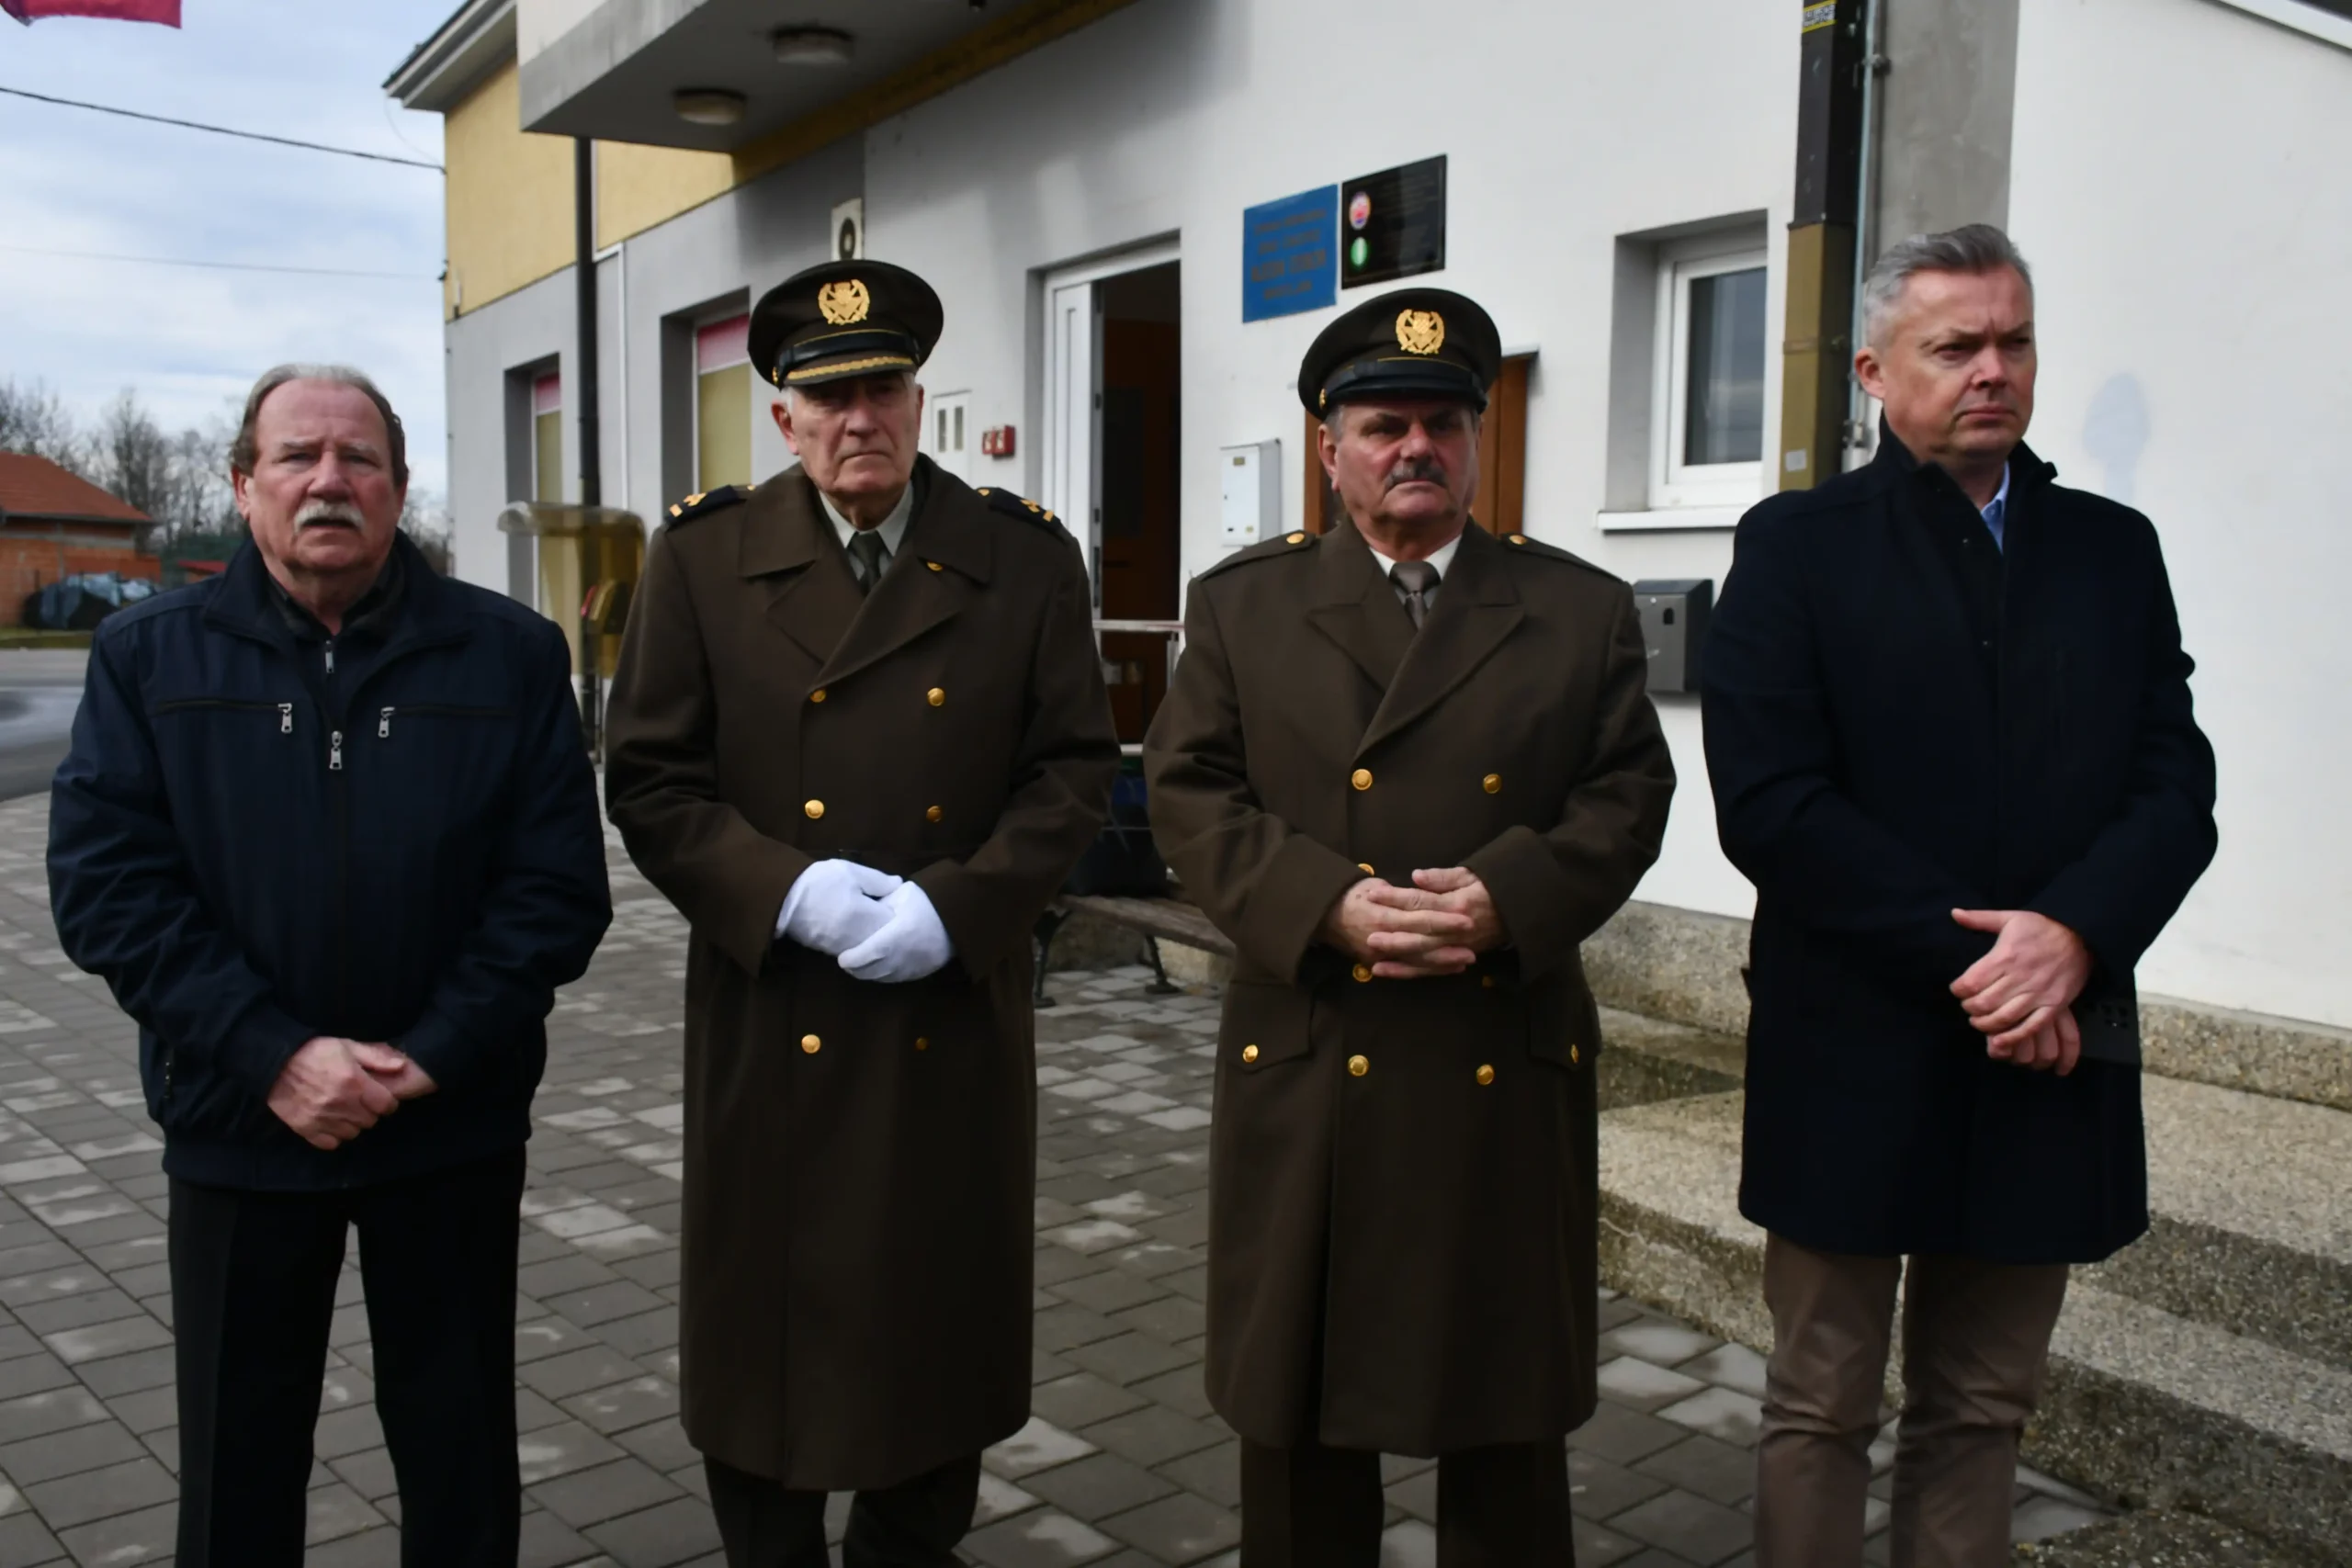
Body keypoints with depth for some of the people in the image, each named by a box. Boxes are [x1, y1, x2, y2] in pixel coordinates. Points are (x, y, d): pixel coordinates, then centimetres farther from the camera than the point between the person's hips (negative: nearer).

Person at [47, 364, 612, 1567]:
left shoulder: (511, 654, -1)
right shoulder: (148, 656, 2)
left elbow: (558, 884, -5)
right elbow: (105, 881, -6)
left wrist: (430, 1057, -14)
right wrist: (273, 1057, -16)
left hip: (456, 1130, 0)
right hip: (239, 1129, 1)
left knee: (460, 1446, 13)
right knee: (238, 1456, 15)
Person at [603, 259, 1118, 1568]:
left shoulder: (1027, 559, 0)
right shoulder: (704, 558, 0)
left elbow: (1076, 766, -2)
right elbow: (651, 780, -2)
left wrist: (954, 906, -15)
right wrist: (787, 891, -16)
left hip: (957, 1018, 1)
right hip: (772, 1019, 0)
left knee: (944, 1323, 14)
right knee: (767, 1322, 11)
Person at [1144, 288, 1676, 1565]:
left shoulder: (1582, 608, 7)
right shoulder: (1241, 604, 5)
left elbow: (1626, 796, 1)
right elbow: (1191, 793, -1)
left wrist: (1504, 898, -17)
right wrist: (1329, 906, -17)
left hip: (1510, 1075, 1)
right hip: (1307, 1074, 0)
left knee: (1508, 1418, 12)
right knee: (1298, 1410, 12)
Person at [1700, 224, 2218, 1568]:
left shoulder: (2115, 550, 10)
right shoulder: (1798, 546, -2)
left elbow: (2178, 787, 2)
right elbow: (1771, 805, -13)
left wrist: (2074, 934, -16)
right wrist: (1970, 961, -15)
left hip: (2048, 1053, 4)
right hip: (1856, 1054, -3)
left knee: (1984, 1410, 15)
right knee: (1821, 1410, 10)